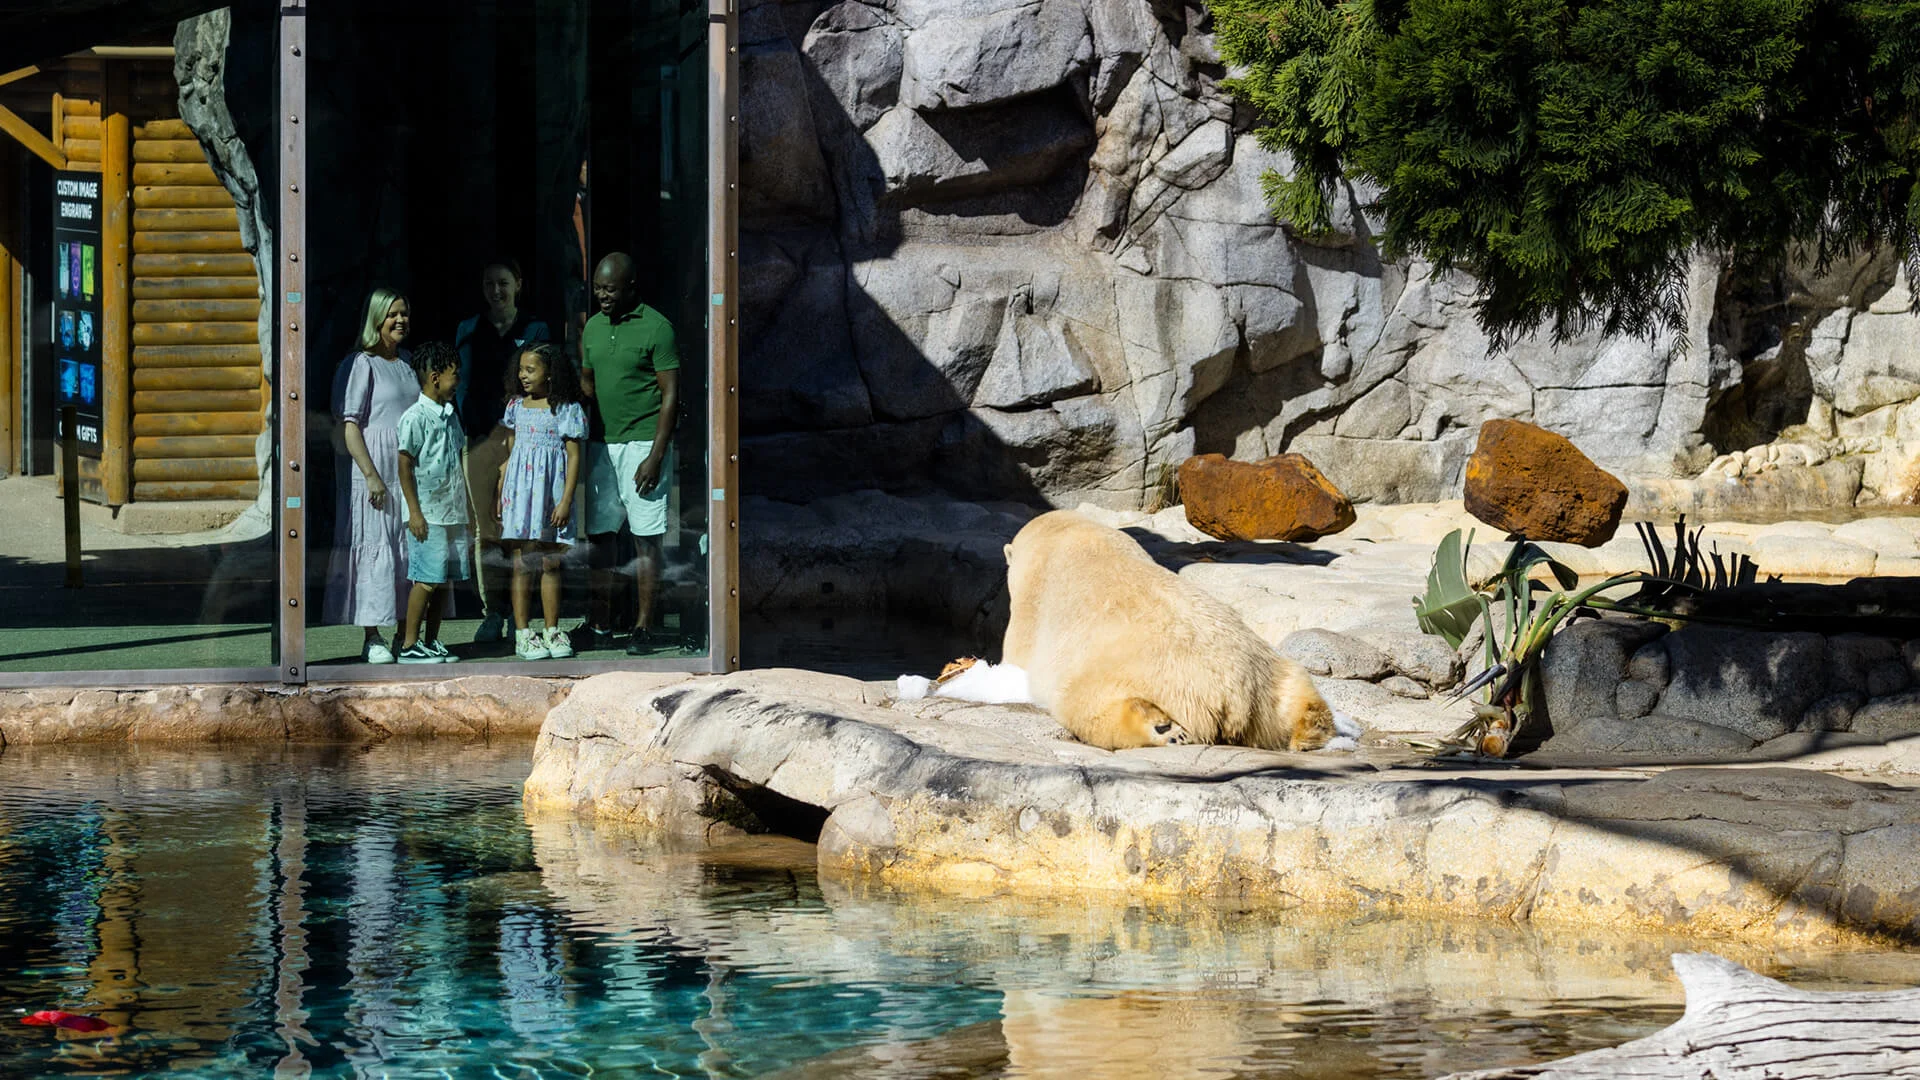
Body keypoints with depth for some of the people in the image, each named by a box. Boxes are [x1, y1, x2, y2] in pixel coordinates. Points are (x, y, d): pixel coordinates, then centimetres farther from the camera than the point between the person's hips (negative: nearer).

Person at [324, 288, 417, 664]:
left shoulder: (406, 362, 15)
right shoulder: (361, 364, -8)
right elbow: (349, 424, -13)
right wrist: (370, 474, -19)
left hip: (409, 471, 7)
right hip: (375, 470, -7)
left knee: (410, 548, 6)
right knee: (373, 548, -6)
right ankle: (372, 638, -3)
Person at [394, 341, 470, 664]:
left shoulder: (450, 415, 16)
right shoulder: (415, 417, -10)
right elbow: (405, 465, -12)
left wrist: (465, 511, 22)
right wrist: (415, 512, -15)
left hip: (453, 513, 8)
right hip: (428, 514, -8)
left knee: (445, 579, 8)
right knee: (427, 579, -9)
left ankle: (432, 641, 15)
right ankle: (409, 645, -3)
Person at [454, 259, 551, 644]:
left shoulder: (536, 330, 10)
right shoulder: (468, 331, 14)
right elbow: (463, 384, 12)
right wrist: (473, 431, 1)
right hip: (482, 438, 1)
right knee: (486, 527, -3)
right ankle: (492, 613, 0)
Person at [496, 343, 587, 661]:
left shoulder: (566, 409, -2)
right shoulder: (516, 407, 9)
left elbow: (574, 456, -3)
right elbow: (509, 454, 14)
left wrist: (566, 500, -9)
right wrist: (500, 495, 11)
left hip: (552, 491, -2)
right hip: (520, 490, 2)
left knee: (551, 564, 4)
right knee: (521, 564, 0)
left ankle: (552, 631, 12)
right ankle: (522, 634, 1)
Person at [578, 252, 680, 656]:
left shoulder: (656, 327, -7)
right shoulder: (593, 327, 12)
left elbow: (671, 395, -9)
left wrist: (655, 456, -14)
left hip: (642, 442, -6)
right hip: (601, 445, 6)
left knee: (645, 538, -4)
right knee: (601, 535, 4)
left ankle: (643, 627, -1)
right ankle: (600, 626, 8)